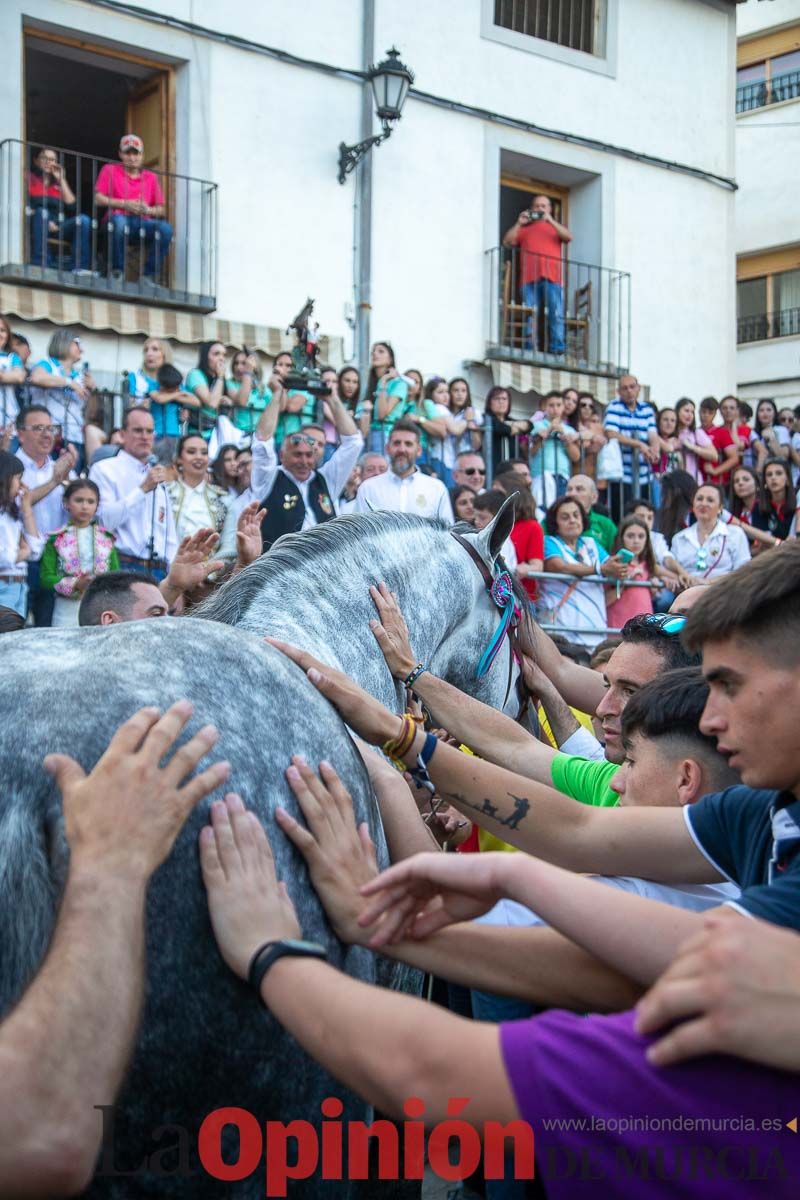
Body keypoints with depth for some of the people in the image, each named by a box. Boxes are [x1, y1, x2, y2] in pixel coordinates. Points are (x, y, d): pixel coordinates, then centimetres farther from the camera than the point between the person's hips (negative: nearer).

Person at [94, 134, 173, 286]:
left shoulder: (151, 177, 21)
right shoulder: (110, 170, 14)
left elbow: (161, 210, 16)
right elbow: (98, 199, 3)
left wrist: (148, 210, -7)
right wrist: (124, 204, -7)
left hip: (143, 223, 2)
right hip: (120, 220, -2)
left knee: (165, 228, -29)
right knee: (119, 221, -40)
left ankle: (149, 275, -21)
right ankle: (117, 272, -23)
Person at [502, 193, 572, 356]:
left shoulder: (556, 227, 24)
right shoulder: (524, 229, 25)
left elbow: (568, 237, 3)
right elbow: (507, 242, 11)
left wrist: (550, 220, -2)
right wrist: (519, 223, 3)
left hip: (552, 277, 0)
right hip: (529, 278, 0)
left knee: (556, 315, -10)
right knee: (530, 316, -9)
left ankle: (557, 351, -13)